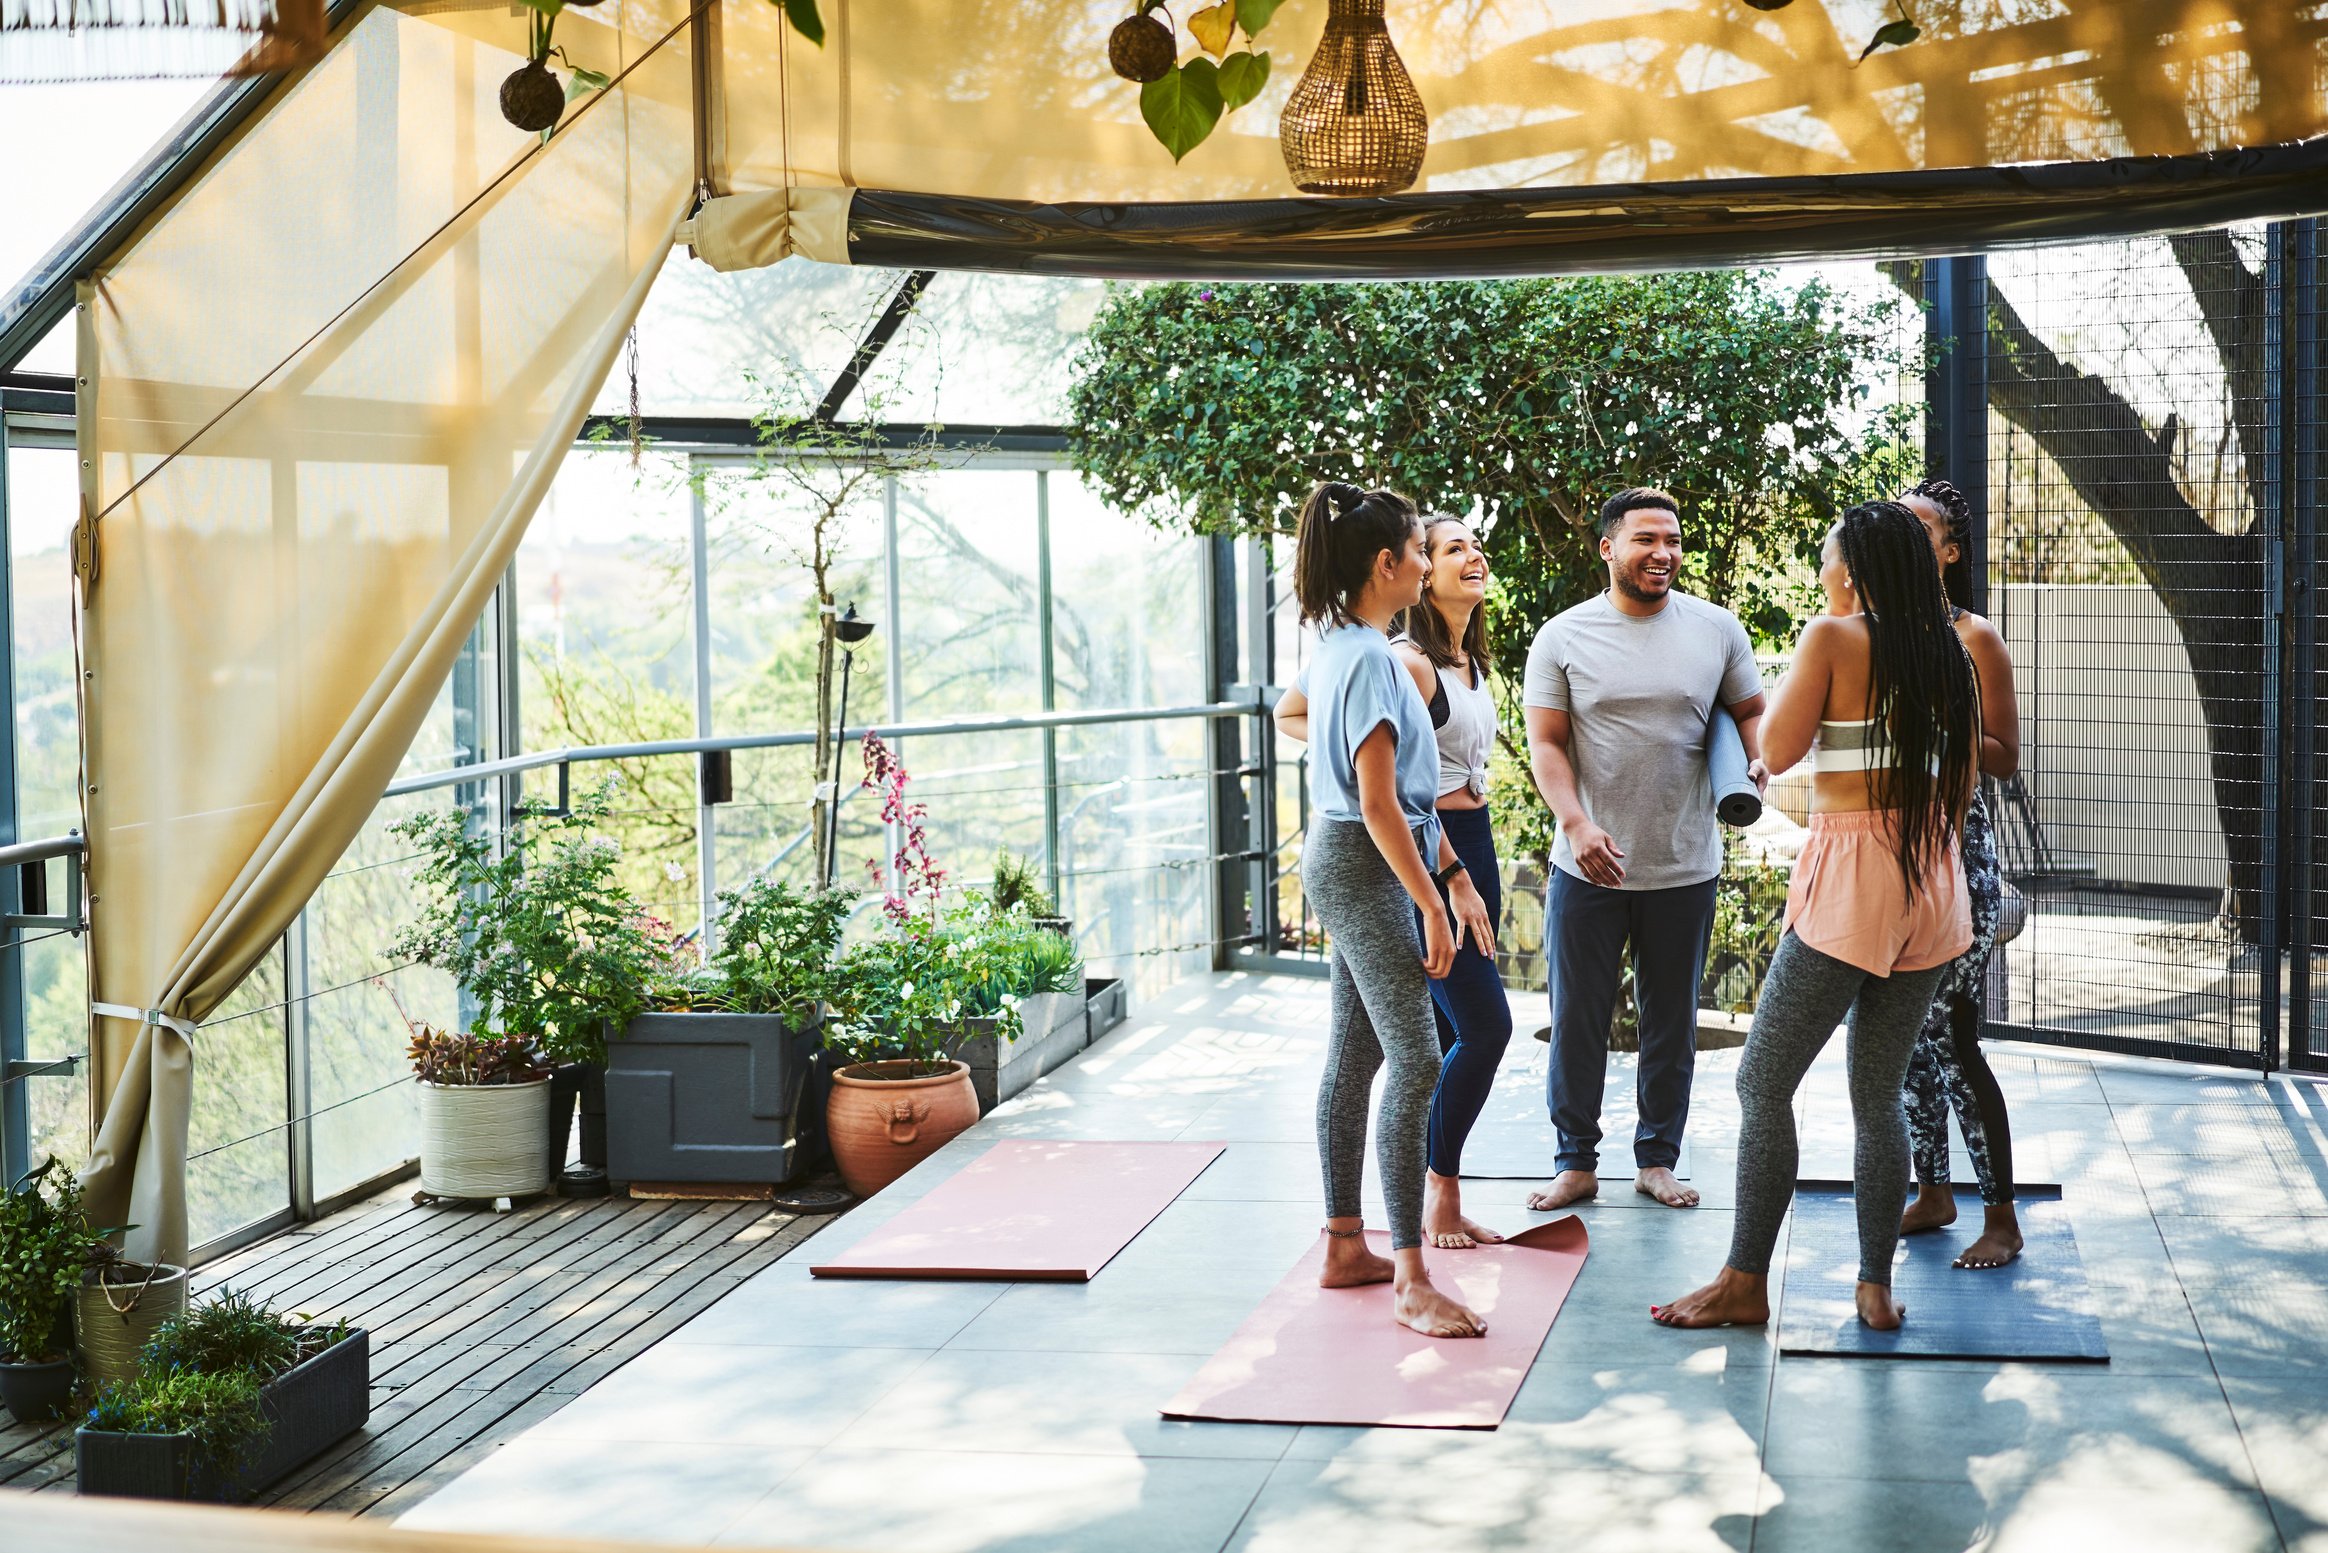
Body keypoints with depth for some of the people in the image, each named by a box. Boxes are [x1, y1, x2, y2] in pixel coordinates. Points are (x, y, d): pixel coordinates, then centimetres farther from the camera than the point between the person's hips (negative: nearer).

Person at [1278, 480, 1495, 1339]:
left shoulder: (1343, 648, 13)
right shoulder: (1369, 658, -18)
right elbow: (1378, 803, -21)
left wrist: (1452, 875, 21)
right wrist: (1430, 905, -17)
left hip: (1345, 862, 11)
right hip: (1365, 868, -11)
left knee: (1354, 1056, 14)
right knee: (1415, 1060, -11)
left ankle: (1344, 1247, 22)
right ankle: (1410, 1279, -10)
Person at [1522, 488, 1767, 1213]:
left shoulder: (1716, 629, 2)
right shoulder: (1562, 637, -3)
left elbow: (1750, 710, 12)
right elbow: (1545, 744, -5)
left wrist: (1756, 762, -10)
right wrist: (1577, 824, -19)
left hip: (1685, 868, 1)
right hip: (1588, 867, -1)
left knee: (1672, 1021, 11)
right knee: (1577, 1018, 4)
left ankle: (1657, 1158, 24)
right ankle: (1576, 1161, 17)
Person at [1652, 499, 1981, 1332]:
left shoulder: (1834, 637, -9)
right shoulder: (1947, 651, 9)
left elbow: (1777, 749, -7)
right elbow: (1963, 778, 14)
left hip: (1850, 872, -7)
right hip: (1928, 875, 7)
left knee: (1764, 1082, 2)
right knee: (1879, 1091, 13)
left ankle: (1744, 1284, 4)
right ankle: (1876, 1286, 12)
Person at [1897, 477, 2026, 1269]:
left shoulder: (1974, 639, -8)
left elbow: (2005, 758, -9)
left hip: (1955, 849, -6)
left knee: (1952, 1038, -8)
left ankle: (2001, 1216, 2)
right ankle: (1932, 1193, 23)